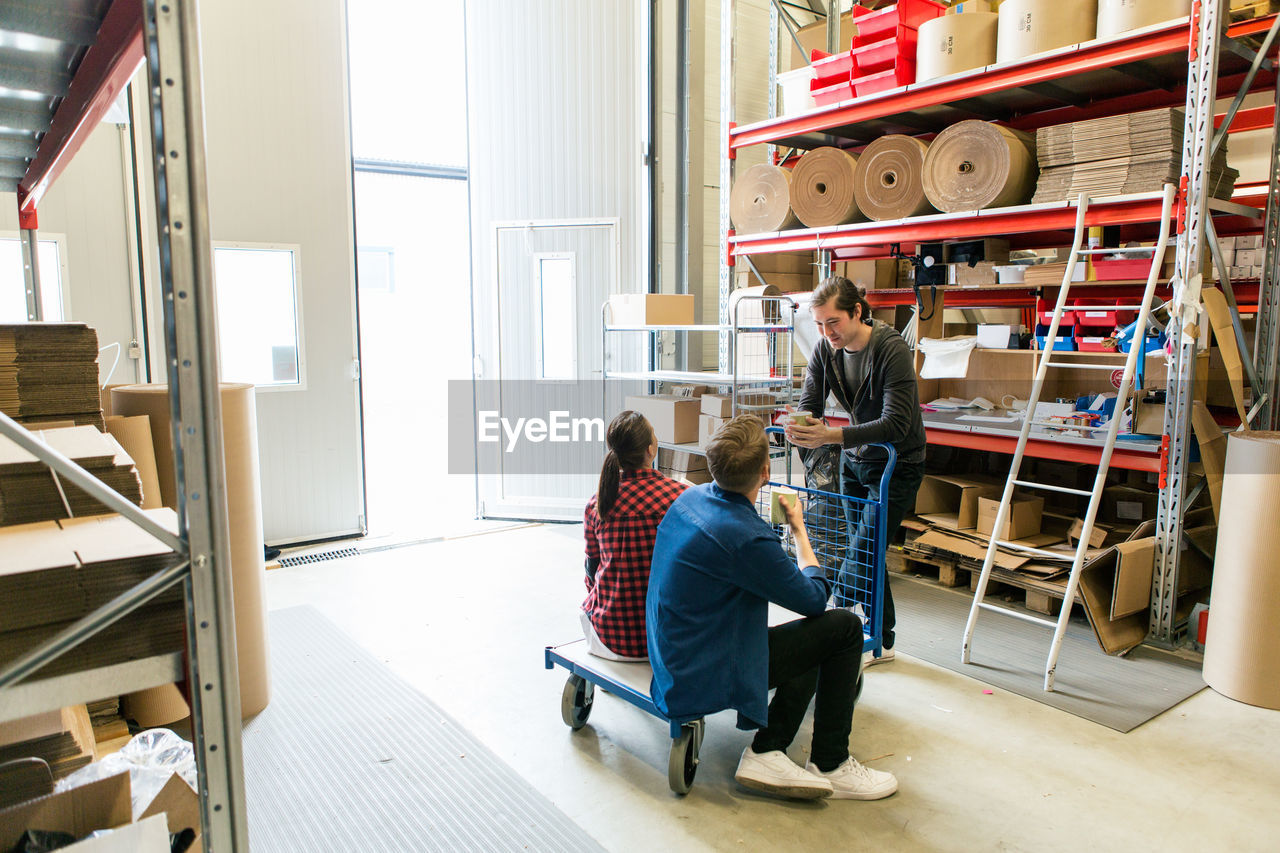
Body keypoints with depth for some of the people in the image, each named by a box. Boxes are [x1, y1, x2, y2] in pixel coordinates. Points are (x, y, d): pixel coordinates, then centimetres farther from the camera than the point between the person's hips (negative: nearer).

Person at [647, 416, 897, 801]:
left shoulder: (690, 497, -1)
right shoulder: (747, 537, -28)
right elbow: (815, 598, -10)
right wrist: (798, 528, 3)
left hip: (673, 662, 9)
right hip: (704, 680, -9)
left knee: (814, 639, 22)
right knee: (844, 627, -4)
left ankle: (765, 752, 12)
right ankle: (830, 765, 10)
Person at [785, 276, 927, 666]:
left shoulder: (892, 349, -25)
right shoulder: (825, 349, -6)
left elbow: (896, 424, -33)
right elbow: (809, 403, -7)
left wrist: (830, 436, -44)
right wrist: (803, 427, -33)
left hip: (896, 464, -6)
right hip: (854, 460, 7)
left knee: (861, 557, -13)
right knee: (866, 556, 13)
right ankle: (881, 641, 26)